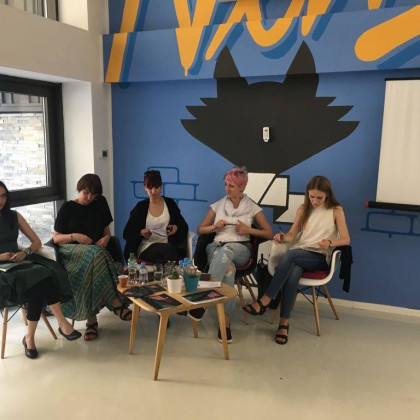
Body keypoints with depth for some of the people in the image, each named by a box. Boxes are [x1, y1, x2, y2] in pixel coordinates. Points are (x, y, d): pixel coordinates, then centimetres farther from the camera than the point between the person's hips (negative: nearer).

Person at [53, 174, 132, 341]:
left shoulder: (100, 204, 16)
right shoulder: (67, 208, 7)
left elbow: (106, 231, 20)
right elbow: (56, 238, 6)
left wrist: (106, 238, -4)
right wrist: (74, 236, -13)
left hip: (97, 249, 3)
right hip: (71, 252, -2)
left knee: (91, 270, -37)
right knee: (94, 254, -39)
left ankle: (91, 319, -33)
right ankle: (116, 304, -36)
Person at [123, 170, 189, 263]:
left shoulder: (170, 203, 11)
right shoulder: (140, 207, 9)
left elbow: (184, 226, 14)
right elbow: (127, 233, 7)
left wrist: (176, 228, -9)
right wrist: (141, 233, -13)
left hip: (168, 244, 1)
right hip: (146, 247, -1)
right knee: (168, 249, -34)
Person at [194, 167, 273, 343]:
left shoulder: (253, 208, 11)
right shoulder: (217, 206, 16)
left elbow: (269, 234, 10)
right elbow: (200, 230, 20)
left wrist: (248, 230, -5)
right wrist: (214, 226, -2)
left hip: (240, 248, -1)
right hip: (216, 246, 1)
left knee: (226, 250, -41)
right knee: (228, 267, -38)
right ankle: (226, 320, -37)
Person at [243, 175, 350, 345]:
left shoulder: (336, 210, 3)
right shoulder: (303, 209, 13)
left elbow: (346, 239, -1)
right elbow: (291, 235, 9)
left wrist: (330, 242, -22)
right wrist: (282, 237, -15)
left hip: (320, 257, -3)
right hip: (299, 252, 3)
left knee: (290, 255, -34)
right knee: (293, 271, -35)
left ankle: (265, 300, -32)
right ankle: (284, 322, -36)